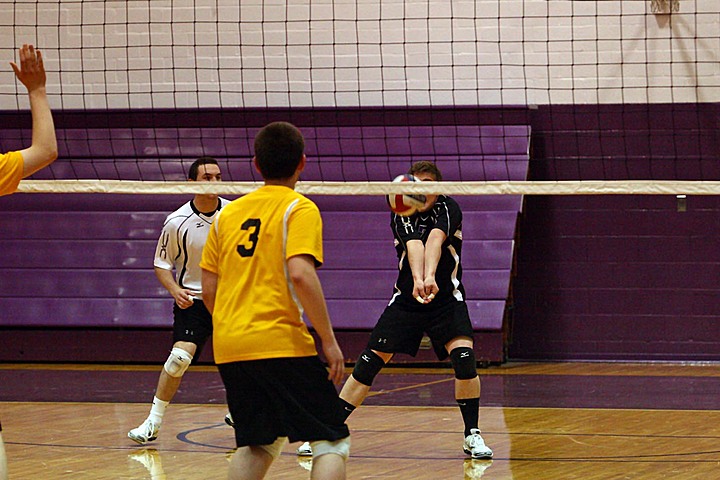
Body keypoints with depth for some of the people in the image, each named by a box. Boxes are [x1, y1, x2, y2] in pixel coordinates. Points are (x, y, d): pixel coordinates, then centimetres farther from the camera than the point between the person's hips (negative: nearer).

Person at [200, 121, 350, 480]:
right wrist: (329, 340, -13)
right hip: (282, 345, -6)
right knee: (332, 443, 0)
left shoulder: (229, 213, 14)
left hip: (228, 347, 6)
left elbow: (209, 289, 14)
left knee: (256, 444, 19)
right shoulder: (299, 209, -3)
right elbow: (300, 275, -18)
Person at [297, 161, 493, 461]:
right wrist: (418, 281, -50)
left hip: (447, 299, -1)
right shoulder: (401, 215, -8)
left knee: (464, 358, -22)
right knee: (367, 364, -5)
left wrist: (431, 277, -51)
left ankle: (472, 436, -7)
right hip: (406, 299, 1)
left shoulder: (448, 208, -11)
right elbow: (414, 245, -30)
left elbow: (435, 239, -32)